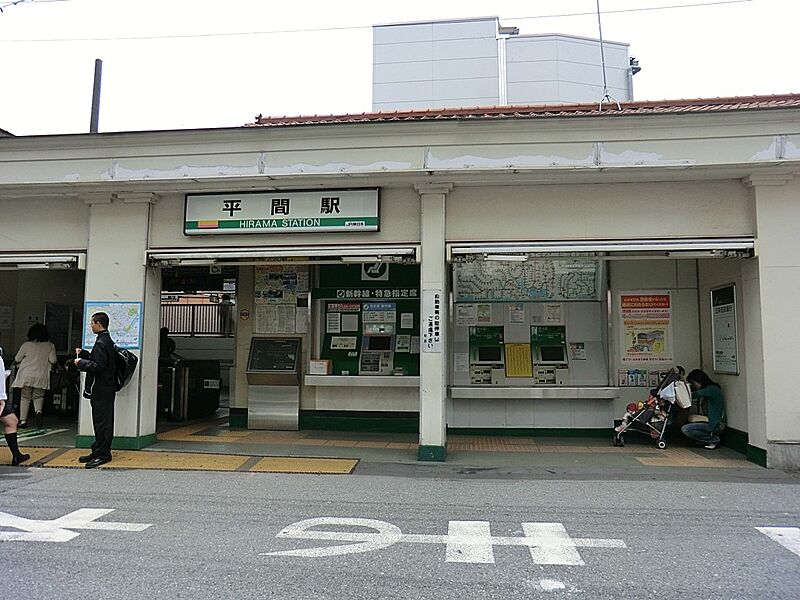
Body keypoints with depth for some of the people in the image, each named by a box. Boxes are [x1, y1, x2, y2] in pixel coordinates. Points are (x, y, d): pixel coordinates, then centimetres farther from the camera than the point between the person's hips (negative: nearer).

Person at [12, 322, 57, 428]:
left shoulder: (26, 345, -3)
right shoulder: (50, 346, -2)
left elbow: (17, 359, 4)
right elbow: (53, 360, -4)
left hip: (26, 375, -1)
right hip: (41, 376, 1)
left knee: (25, 398, 10)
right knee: (38, 397, 14)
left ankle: (23, 420, 7)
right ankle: (38, 411, -14)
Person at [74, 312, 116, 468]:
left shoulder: (101, 343, -17)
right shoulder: (107, 341, 15)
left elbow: (98, 366, -23)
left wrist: (81, 362, -11)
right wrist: (84, 354, 17)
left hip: (101, 390, -10)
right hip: (105, 389, 10)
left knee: (102, 422, -5)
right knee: (100, 422, 15)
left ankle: (103, 454, 0)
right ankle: (98, 451, 23)